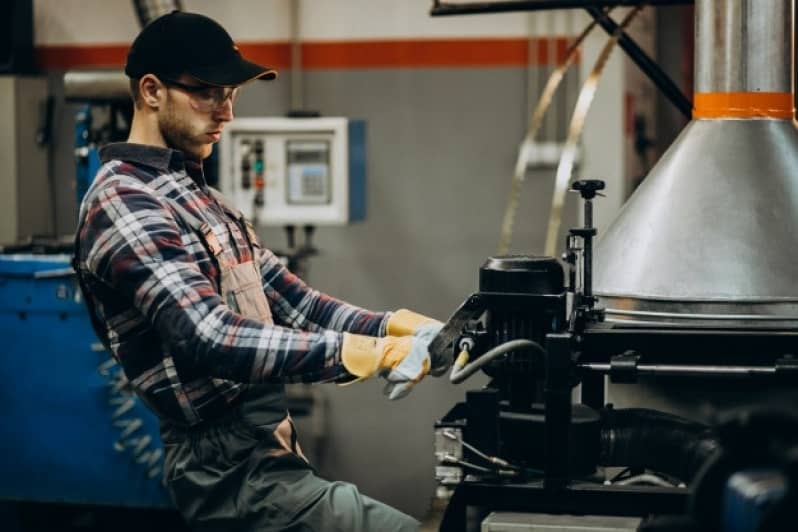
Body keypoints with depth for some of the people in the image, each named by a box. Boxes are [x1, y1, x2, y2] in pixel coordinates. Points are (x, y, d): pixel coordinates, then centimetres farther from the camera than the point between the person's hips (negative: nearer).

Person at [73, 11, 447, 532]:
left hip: (266, 452, 10)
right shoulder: (124, 202, -14)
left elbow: (293, 302, 13)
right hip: (230, 471, -10)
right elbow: (213, 341, -26)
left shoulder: (199, 197, 18)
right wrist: (367, 353, -29)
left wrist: (394, 327, -3)